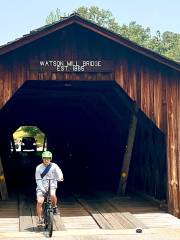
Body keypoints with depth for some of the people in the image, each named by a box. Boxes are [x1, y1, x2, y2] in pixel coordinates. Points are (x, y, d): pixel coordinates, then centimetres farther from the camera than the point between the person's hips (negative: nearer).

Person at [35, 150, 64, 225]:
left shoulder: (54, 166, -3)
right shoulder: (39, 168, -2)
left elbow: (59, 175, -8)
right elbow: (38, 180, -3)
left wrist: (60, 177, -32)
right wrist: (42, 188, -16)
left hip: (52, 186, -1)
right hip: (41, 187, 1)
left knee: (52, 195, -33)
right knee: (39, 202, -18)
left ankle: (54, 206, -2)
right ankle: (40, 219, 0)